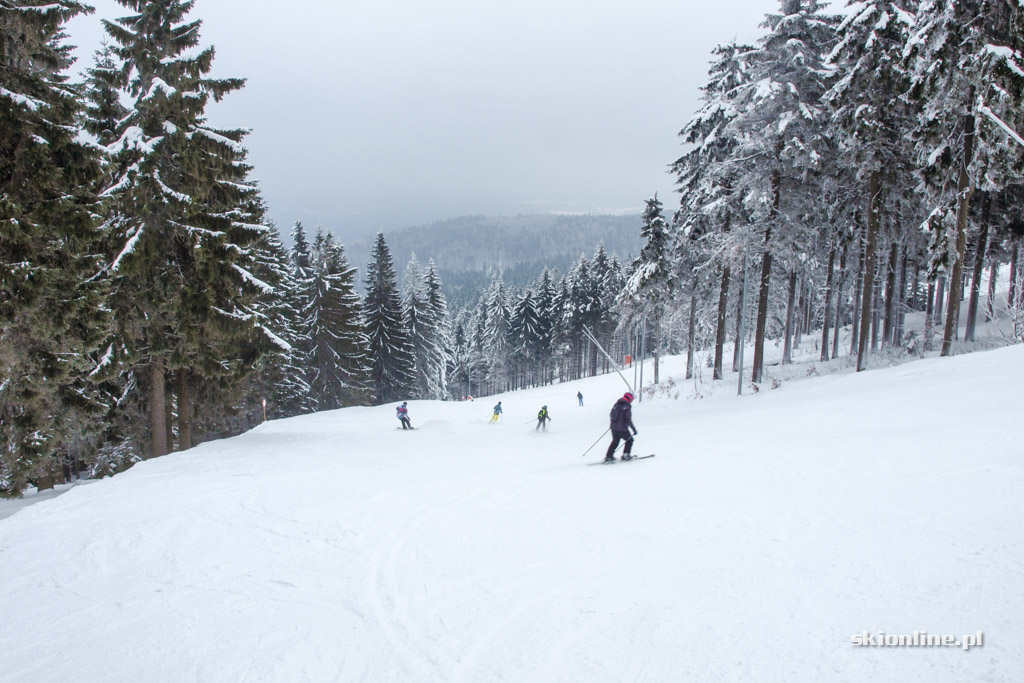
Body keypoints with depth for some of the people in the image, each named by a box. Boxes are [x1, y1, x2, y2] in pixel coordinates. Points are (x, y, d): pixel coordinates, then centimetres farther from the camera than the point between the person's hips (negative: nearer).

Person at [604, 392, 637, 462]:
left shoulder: (616, 404, 8)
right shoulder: (627, 407, -14)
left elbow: (611, 415, 18)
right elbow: (629, 420, -17)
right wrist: (634, 429, -11)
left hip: (614, 427, 7)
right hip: (622, 429, -7)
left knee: (615, 441, 20)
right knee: (630, 440, 15)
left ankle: (608, 456, 16)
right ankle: (626, 455, 12)